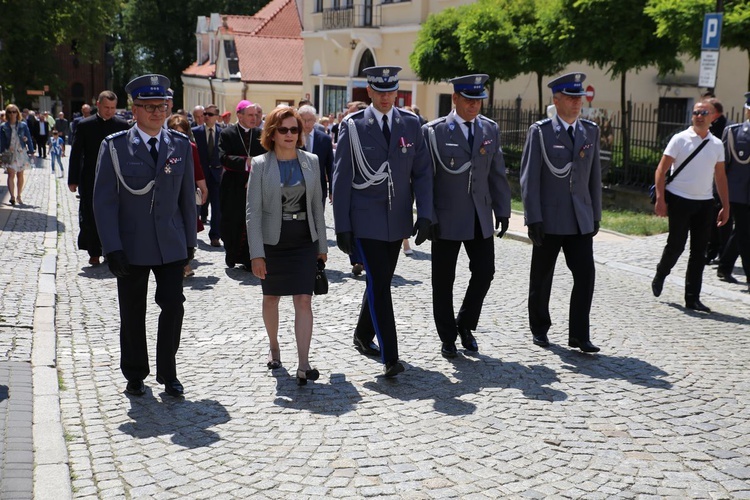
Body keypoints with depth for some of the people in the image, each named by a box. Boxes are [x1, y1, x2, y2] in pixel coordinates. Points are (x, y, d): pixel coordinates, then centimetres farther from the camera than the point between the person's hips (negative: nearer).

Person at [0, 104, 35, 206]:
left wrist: (31, 152, 1)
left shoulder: (23, 125, 2)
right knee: (11, 174, -12)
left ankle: (19, 196, 19)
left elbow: (29, 139, 5)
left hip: (21, 152, 2)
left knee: (20, 175, 8)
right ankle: (12, 196, -20)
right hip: (10, 153, -2)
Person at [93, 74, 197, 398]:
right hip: (131, 246, -1)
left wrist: (190, 240, 9)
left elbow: (187, 196, 10)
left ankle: (167, 373, 13)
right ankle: (135, 375, 25)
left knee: (173, 306, -4)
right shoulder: (115, 146, -3)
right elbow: (104, 200, -6)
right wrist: (112, 248, -12)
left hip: (171, 244, 2)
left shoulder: (181, 145, 5)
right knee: (132, 315, 9)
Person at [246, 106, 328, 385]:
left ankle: (304, 364, -8)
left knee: (304, 301, -7)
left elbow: (317, 205, 8)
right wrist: (256, 253, -14)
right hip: (273, 242, -1)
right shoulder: (260, 165, -6)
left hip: (304, 242, 1)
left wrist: (322, 245, 8)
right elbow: (253, 211, -8)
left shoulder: (311, 162, 2)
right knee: (271, 298, 15)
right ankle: (273, 347, 38)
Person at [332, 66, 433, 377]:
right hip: (366, 220, -4)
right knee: (379, 283, -9)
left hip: (398, 220, 4)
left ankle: (363, 336, 35)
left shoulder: (411, 124, 5)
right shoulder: (353, 126, -4)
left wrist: (424, 214, -7)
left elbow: (422, 172, 5)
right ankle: (389, 357, -6)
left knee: (381, 281, 14)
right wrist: (342, 226, -6)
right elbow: (341, 179, -3)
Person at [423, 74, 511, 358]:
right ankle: (448, 338, 19)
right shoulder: (434, 131, -5)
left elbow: (497, 173, 11)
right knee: (443, 281, 4)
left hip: (480, 218, 4)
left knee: (484, 272, 3)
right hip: (447, 220, -4)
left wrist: (503, 210, 6)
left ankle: (465, 324, 26)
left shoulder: (490, 129, 8)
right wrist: (429, 217, -10)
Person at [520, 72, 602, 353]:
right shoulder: (540, 131, -5)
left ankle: (578, 335, 5)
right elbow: (529, 177, -9)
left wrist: (596, 214, 10)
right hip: (549, 219, -3)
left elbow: (594, 176, 12)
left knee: (585, 275, -4)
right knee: (541, 278, 9)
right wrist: (533, 219, -13)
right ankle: (539, 329, 26)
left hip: (581, 219, 3)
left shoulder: (591, 131, 8)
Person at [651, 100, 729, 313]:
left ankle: (692, 298, 11)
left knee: (699, 251, 4)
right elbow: (661, 170, -5)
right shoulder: (680, 139, -3)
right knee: (676, 245, -1)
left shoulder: (717, 144, 8)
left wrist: (725, 206, 11)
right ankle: (660, 276, 28)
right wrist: (660, 199, -13)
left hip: (705, 202, 4)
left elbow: (720, 176, 14)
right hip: (679, 200, -4)